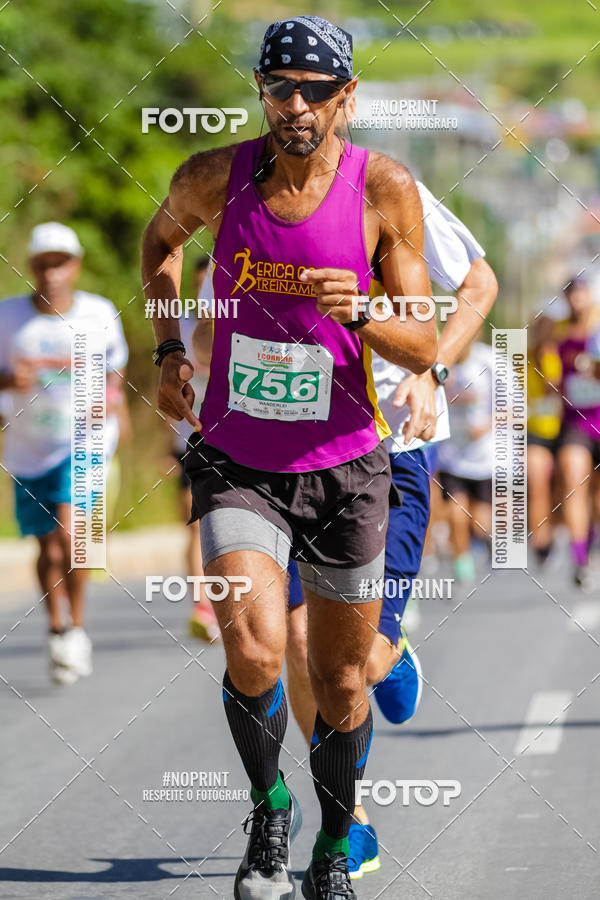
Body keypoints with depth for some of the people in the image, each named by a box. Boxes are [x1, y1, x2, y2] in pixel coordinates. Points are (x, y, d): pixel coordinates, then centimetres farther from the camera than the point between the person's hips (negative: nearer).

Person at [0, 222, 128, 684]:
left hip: (85, 440, -2)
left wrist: (113, 395, -2)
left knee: (68, 532, -21)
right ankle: (56, 630, 33)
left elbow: (114, 363, 16)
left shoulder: (99, 313, -3)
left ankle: (77, 628, -4)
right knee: (48, 548, 11)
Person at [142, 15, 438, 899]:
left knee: (340, 683, 10)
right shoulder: (215, 177, -6)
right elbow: (162, 236, 19)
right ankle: (270, 813, 7)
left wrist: (361, 313, -27)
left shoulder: (386, 191, -10)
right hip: (236, 463, 0)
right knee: (254, 654, -21)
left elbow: (424, 350, -7)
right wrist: (168, 347, 7)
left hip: (344, 468, 0)